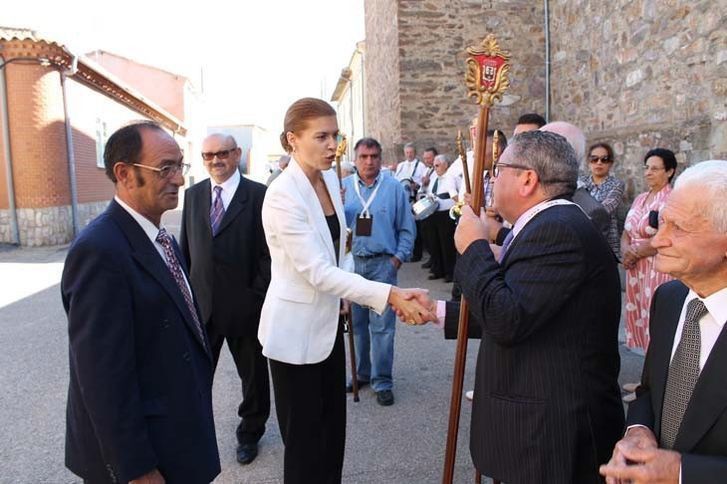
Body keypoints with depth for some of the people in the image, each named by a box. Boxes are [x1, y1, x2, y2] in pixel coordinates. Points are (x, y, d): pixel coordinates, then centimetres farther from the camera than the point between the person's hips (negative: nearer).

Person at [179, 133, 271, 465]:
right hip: (200, 301, 3)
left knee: (252, 373, 15)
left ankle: (250, 432, 37)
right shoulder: (193, 195, 7)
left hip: (245, 303, -3)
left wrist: (258, 294, -14)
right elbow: (185, 247, 10)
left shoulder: (258, 195, -8)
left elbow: (268, 251, -9)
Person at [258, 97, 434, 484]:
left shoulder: (330, 179, 2)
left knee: (333, 426, 18)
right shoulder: (283, 195, -23)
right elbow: (317, 271, -28)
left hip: (327, 320, 7)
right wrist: (389, 295, -34)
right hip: (296, 328, -7)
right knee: (304, 435, 9)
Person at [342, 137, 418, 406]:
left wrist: (398, 257, -4)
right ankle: (361, 373, 29)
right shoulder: (343, 187, 6)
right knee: (356, 322, 12)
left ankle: (382, 382, 10)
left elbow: (407, 228, 4)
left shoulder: (394, 188, 1)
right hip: (351, 263, 3)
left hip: (383, 264, -2)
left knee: (382, 325, -2)